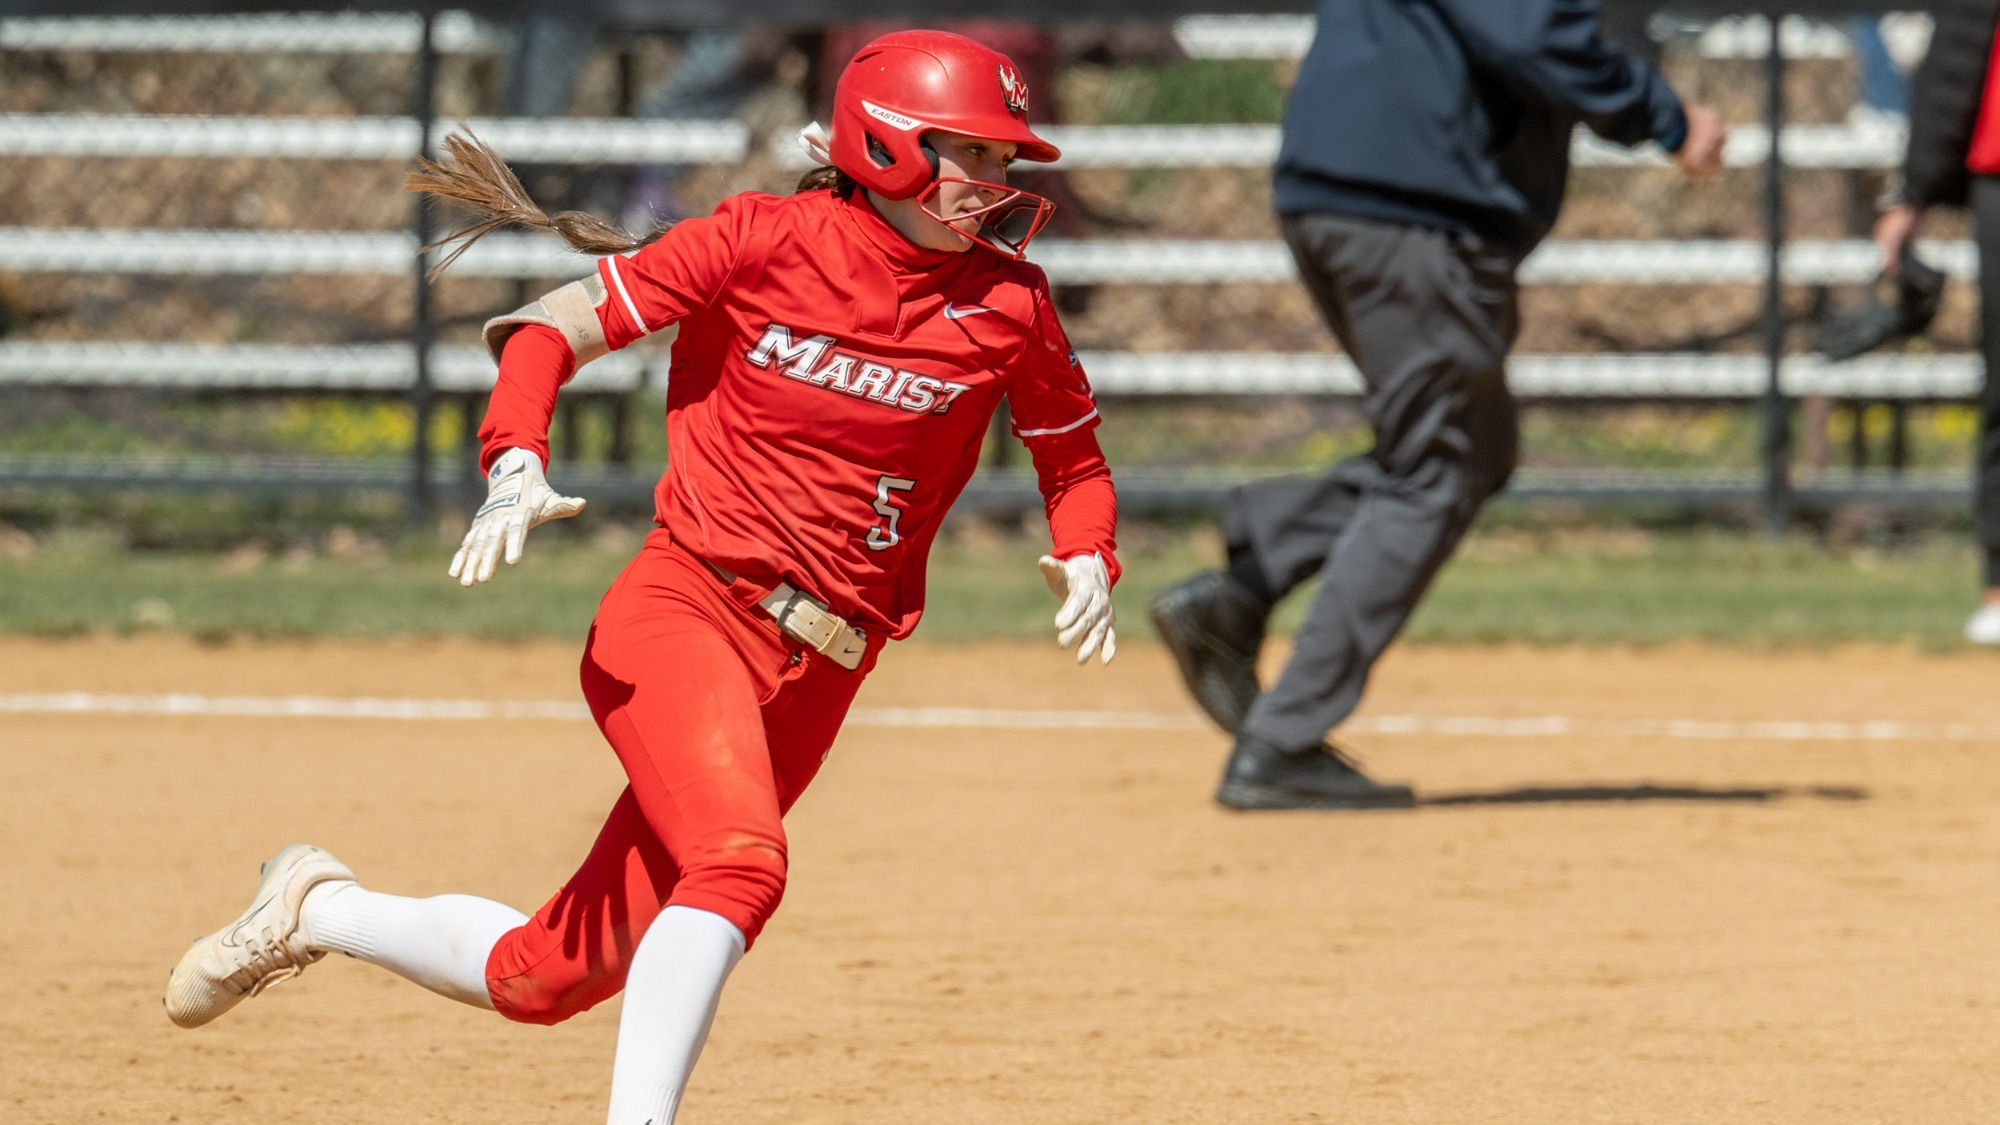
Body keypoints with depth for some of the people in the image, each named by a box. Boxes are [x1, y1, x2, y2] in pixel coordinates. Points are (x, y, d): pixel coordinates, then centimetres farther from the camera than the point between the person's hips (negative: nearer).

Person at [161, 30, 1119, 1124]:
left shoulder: (1006, 303, 3)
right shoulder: (767, 240, -5)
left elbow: (1074, 458, 18)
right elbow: (553, 326, 0)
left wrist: (1086, 558, -3)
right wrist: (515, 462, -17)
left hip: (813, 678, 4)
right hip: (684, 610, -4)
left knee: (547, 979, 4)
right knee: (739, 860, -34)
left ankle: (318, 908, 30)